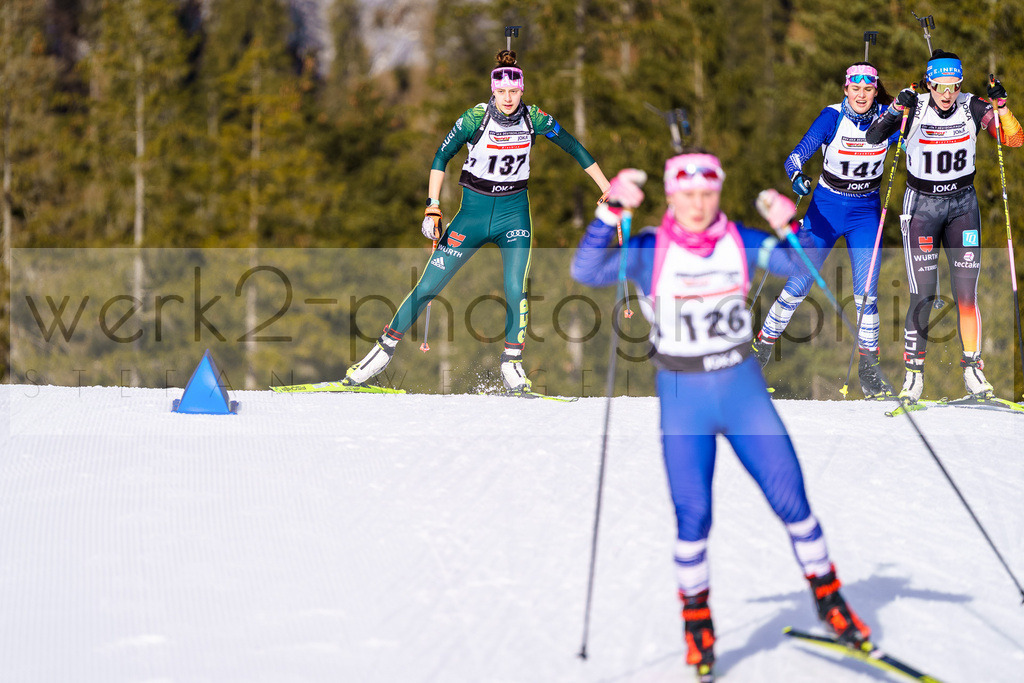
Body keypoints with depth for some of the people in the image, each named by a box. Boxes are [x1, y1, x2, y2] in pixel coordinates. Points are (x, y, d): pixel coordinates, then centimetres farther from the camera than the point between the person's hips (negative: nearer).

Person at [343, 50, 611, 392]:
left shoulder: (534, 118, -8)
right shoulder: (476, 117, -13)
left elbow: (574, 147, 3)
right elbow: (442, 157, -4)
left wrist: (607, 190, 4)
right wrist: (432, 208, -10)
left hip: (514, 211, 1)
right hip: (474, 210, -1)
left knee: (516, 289, -19)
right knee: (428, 286, -2)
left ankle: (511, 365, -5)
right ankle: (385, 348, 11)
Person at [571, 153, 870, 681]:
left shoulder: (740, 243, -1)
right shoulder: (649, 252, -9)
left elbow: (804, 266, 1)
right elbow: (586, 271, -21)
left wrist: (789, 226, -18)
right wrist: (611, 210, -32)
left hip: (743, 389, 2)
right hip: (683, 398, -2)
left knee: (791, 498, -2)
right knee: (693, 514, -8)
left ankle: (828, 598, 15)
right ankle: (696, 619, 12)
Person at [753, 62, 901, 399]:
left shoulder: (886, 119, -7)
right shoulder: (832, 117, -15)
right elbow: (799, 153, -23)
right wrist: (796, 174, -44)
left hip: (866, 211, 2)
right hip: (826, 208, -2)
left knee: (866, 292, -7)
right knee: (799, 285, -4)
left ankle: (868, 369, 5)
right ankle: (762, 348, 13)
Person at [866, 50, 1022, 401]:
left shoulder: (973, 108, -7)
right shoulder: (914, 108, -10)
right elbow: (872, 137, -13)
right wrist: (896, 110, -28)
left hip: (963, 204, 2)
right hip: (922, 206, -2)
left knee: (966, 292, -4)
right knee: (923, 294, -8)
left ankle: (972, 369, 7)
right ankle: (913, 372, 3)